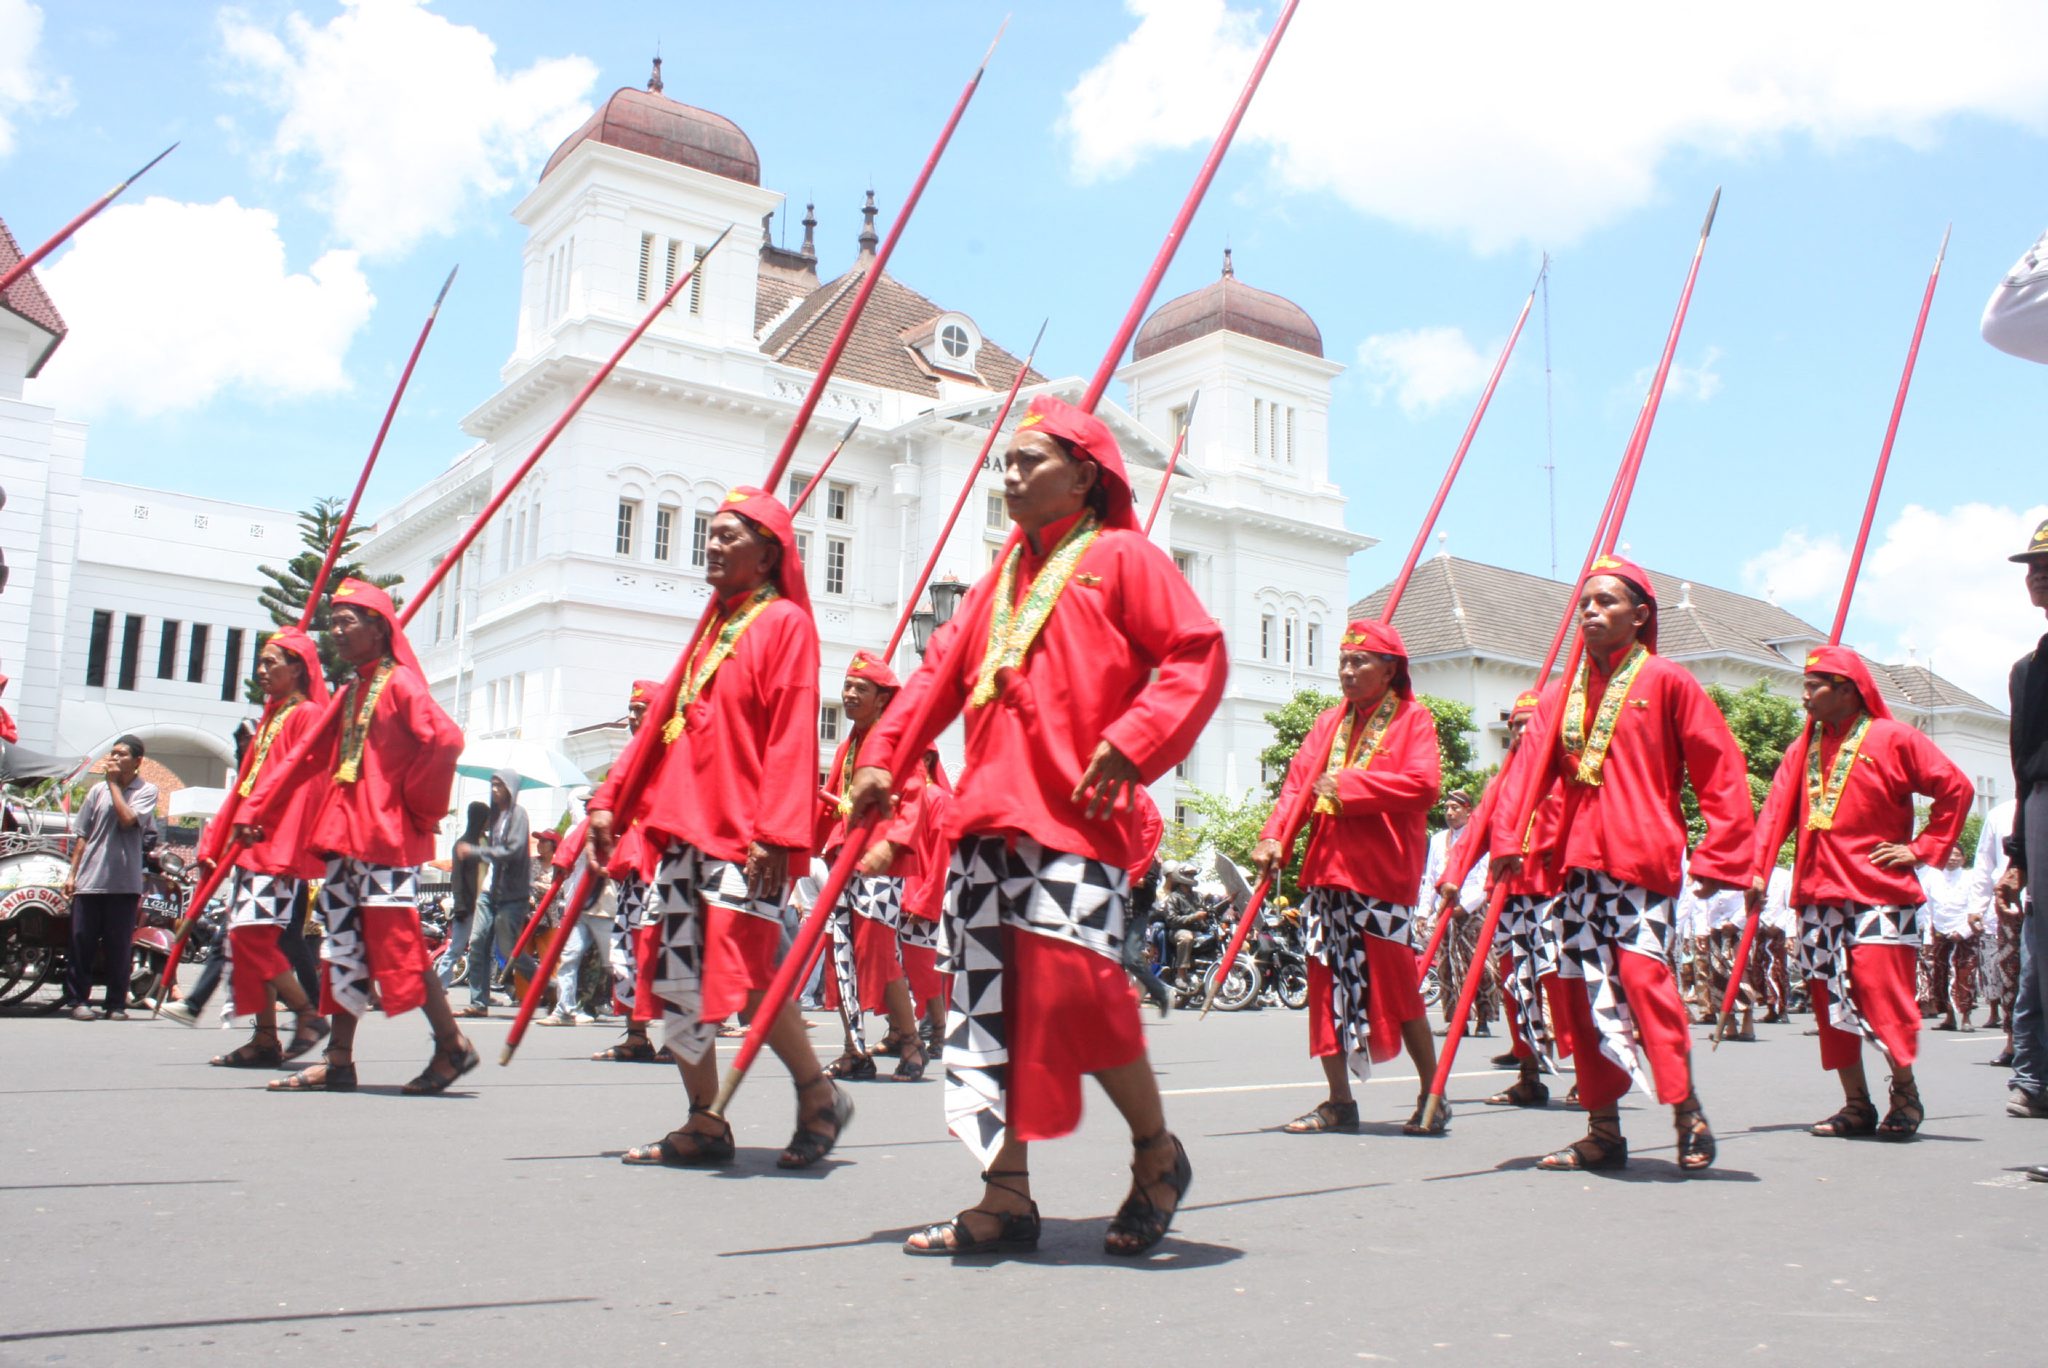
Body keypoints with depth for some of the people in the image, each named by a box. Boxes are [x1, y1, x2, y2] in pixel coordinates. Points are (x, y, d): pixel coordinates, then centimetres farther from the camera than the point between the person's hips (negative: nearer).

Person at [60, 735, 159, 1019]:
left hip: (124, 881, -2)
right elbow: (81, 835, 14)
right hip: (89, 879, 3)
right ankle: (77, 999, 9)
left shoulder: (147, 790, 3)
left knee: (119, 945, 1)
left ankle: (116, 1003, 7)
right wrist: (72, 873, 8)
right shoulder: (98, 790, 12)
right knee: (82, 941, 1)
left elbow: (128, 819, -14)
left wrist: (113, 783, -6)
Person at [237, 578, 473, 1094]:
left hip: (387, 838, -9)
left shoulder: (399, 683, -7)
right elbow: (305, 757, 19)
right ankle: (339, 1061, 12)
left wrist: (419, 804, -14)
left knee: (396, 942, -9)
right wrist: (254, 811, 13)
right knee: (344, 946, 8)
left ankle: (453, 1045, 1)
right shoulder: (348, 693, 19)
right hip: (344, 836, 9)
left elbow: (446, 738, -23)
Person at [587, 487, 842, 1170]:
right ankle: (704, 1125, 16)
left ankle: (819, 1095, 7)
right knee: (677, 981, 7)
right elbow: (661, 722, 21)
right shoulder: (711, 626, 21)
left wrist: (776, 833, -22)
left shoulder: (785, 622, -4)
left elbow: (792, 736, -13)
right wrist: (610, 799, 13)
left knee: (745, 972, -13)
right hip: (683, 825, 9)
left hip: (744, 834, -8)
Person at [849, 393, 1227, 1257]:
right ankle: (1006, 1199, 13)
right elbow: (942, 672, 18)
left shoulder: (1121, 558, 2)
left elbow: (1199, 654, -7)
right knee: (989, 1000, 4)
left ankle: (1157, 1153, 13)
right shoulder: (1003, 576, 22)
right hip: (990, 814, 7)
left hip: (1076, 817, -7)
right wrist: (885, 755, 6)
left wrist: (1132, 744, -17)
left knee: (1075, 986, -13)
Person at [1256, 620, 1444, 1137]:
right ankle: (1339, 1101, 14)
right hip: (1325, 871, 6)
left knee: (1395, 985, -3)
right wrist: (1274, 837, -8)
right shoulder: (1330, 721, 16)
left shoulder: (1412, 718, 1)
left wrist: (1349, 785, -14)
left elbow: (1425, 784, -14)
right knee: (1326, 983, 6)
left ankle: (1432, 1097, 12)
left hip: (1382, 874, -5)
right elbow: (1298, 780, 7)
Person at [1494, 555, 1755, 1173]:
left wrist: (1720, 855, -8)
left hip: (1642, 859, -6)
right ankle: (1603, 1130, 15)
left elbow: (1722, 768, -2)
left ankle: (1687, 1112, -5)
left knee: (1643, 971, -18)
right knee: (1582, 986, 5)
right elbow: (1533, 768, 5)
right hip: (1579, 861, 6)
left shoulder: (1666, 681, 1)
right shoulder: (1564, 693, 15)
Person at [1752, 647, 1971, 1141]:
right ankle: (1856, 1105, 14)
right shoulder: (1804, 748, 11)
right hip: (1818, 894, 5)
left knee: (1882, 992, -8)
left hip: (1878, 893, -5)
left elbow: (1956, 787, -1)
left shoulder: (1892, 739, -2)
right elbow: (1777, 812, 5)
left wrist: (1923, 848, -3)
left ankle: (1905, 1095, 12)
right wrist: (1758, 870, -6)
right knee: (1829, 999, 5)